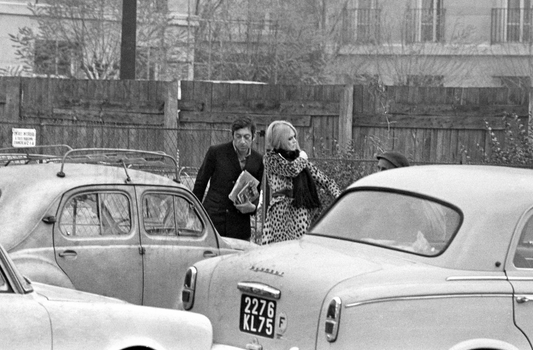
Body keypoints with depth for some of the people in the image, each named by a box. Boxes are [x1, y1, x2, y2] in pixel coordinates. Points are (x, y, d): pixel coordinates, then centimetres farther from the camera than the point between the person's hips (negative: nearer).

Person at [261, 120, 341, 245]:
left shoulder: (297, 156, 18)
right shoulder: (270, 158, 1)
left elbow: (322, 178, 17)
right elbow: (291, 169, -17)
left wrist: (338, 194, 1)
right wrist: (302, 158, 4)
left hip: (303, 210, 5)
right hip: (283, 209, -5)